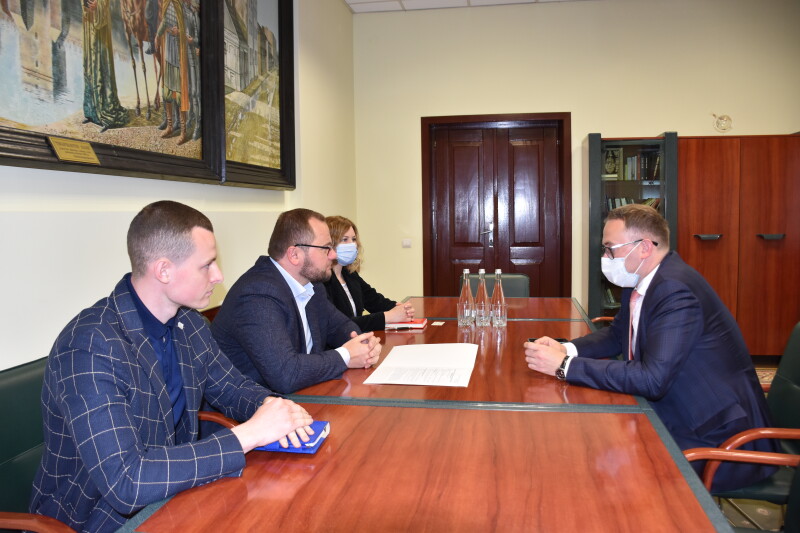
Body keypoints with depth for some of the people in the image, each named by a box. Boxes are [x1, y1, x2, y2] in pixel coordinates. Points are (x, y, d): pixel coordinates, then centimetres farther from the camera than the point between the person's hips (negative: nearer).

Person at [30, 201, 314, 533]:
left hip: (170, 500, 7)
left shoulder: (188, 324, -2)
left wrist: (271, 406, -13)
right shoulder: (91, 348, -25)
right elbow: (125, 482, -30)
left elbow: (233, 389, 10)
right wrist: (248, 435, -28)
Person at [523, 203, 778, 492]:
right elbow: (617, 335, 15)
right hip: (674, 414, 8)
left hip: (714, 436, -8)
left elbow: (652, 379, -33)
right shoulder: (639, 281, 3)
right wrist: (566, 349, -5)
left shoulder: (676, 289, -27)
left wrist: (564, 365, -29)